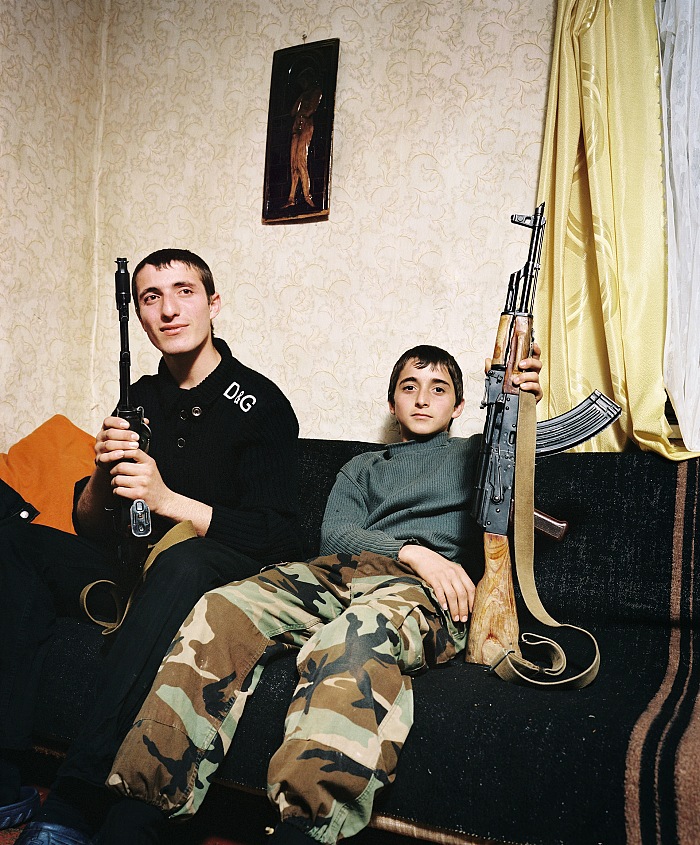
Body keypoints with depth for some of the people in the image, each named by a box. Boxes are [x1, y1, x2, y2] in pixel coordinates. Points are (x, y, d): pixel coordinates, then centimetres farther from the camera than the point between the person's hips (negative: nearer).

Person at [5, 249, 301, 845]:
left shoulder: (259, 402, -6)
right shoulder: (139, 400, 10)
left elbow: (277, 537, -14)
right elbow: (90, 531, 11)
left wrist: (168, 500, -23)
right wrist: (104, 474, -12)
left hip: (229, 571, -6)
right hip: (143, 569, 6)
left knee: (183, 560, -37)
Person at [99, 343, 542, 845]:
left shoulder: (478, 453, 28)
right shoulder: (363, 469, 34)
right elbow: (335, 535, 13)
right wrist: (413, 551, -7)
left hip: (429, 590, -3)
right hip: (346, 571, 4)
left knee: (358, 634, -40)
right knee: (225, 609, -26)